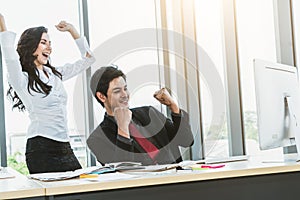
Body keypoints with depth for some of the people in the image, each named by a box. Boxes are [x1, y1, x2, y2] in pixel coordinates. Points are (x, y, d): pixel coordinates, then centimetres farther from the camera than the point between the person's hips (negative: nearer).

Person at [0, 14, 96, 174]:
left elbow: (87, 58, 23)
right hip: (41, 148, -7)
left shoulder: (55, 74, 16)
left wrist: (72, 30, 19)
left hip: (64, 147, 7)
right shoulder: (22, 80, -3)